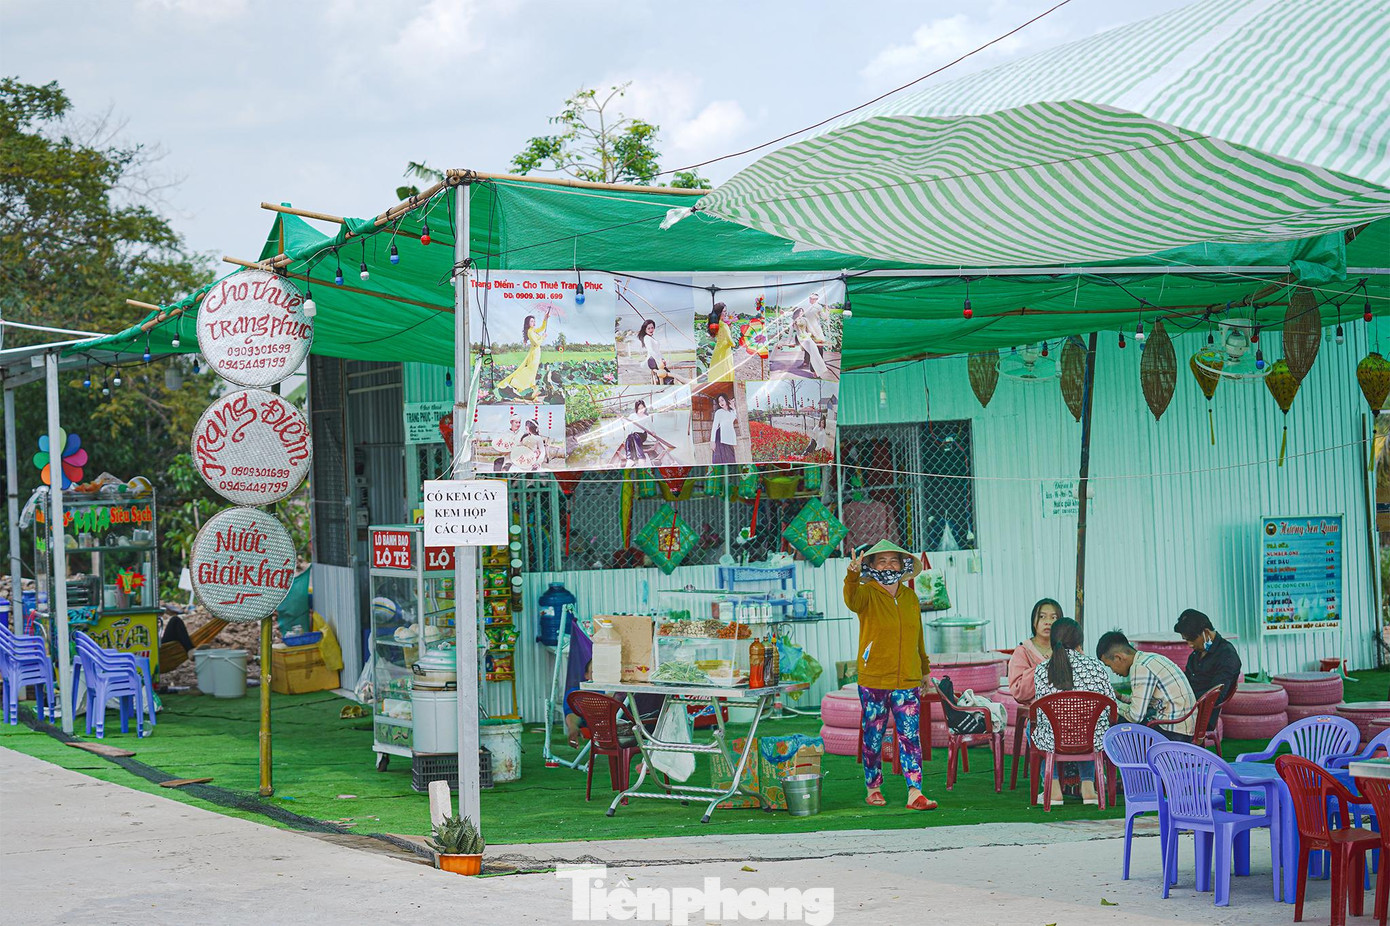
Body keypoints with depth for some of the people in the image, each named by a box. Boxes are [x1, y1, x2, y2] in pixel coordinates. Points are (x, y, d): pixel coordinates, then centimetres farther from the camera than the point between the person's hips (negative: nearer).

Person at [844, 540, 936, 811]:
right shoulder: (867, 593, -3)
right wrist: (852, 575, -48)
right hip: (873, 680, -3)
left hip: (908, 681, 3)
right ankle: (873, 789, 18)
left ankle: (915, 793, -5)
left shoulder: (910, 597, 12)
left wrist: (924, 669, 27)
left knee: (911, 737, -3)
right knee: (873, 738, 5)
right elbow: (852, 601, -29)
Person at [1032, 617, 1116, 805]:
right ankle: (1088, 785, 27)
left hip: (1055, 744, -1)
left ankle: (1054, 788, 26)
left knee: (1035, 729, 34)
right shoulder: (1096, 667, -5)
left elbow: (1041, 716, 0)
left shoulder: (1041, 671, -7)